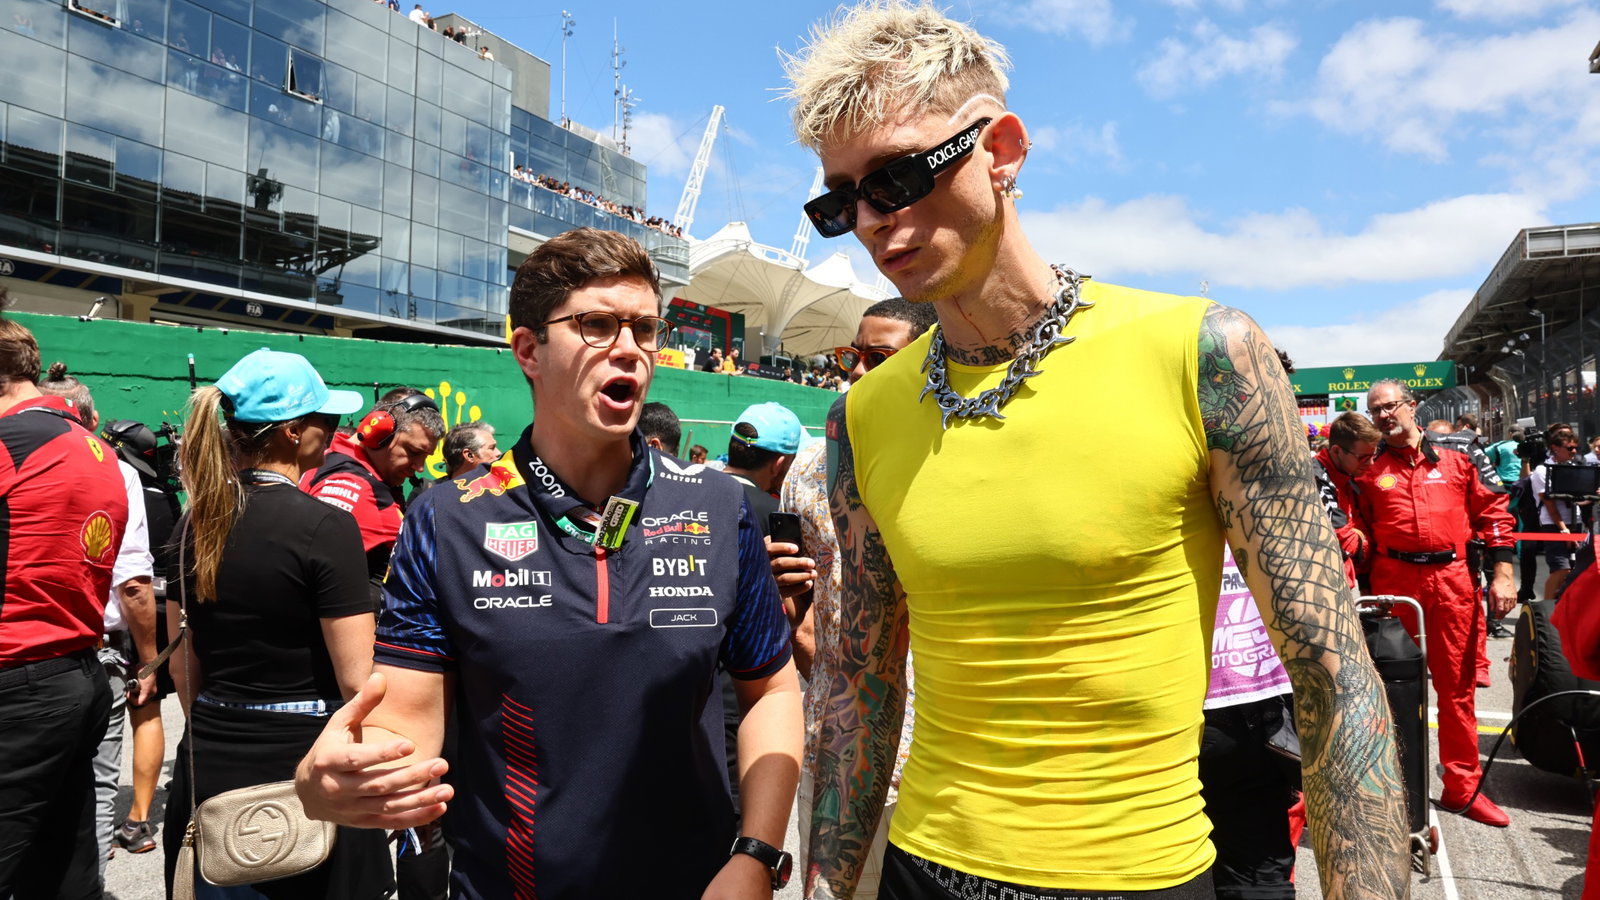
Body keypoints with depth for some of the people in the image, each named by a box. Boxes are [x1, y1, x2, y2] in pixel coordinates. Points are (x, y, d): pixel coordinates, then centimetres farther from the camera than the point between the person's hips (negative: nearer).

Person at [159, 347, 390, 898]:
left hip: (209, 763, 6)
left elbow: (183, 667, 11)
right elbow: (356, 681, -18)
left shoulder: (197, 523, 2)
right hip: (301, 760, -6)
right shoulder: (325, 525, -18)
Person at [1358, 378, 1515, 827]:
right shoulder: (1370, 470, 6)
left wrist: (1502, 574, 0)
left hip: (1453, 580, 0)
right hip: (1393, 583, 0)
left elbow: (1493, 511, 7)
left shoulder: (1455, 458, 7)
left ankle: (1462, 785, 20)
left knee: (1457, 686, 8)